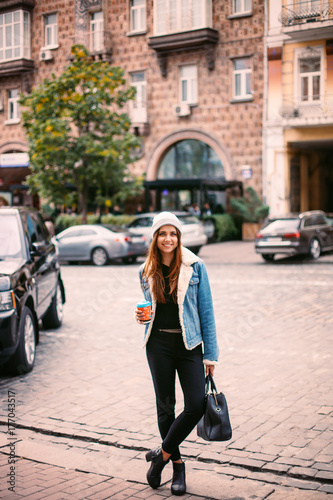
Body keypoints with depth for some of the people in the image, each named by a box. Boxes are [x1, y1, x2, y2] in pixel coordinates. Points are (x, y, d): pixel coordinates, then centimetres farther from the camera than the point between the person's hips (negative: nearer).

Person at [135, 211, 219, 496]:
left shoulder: (195, 267, -3)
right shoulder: (147, 272, 5)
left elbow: (206, 311, -2)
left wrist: (210, 355, -4)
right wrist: (141, 316, -6)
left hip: (189, 343, -2)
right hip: (159, 344, 2)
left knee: (197, 405, -10)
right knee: (165, 406, 7)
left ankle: (162, 454, 10)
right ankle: (177, 464, 24)